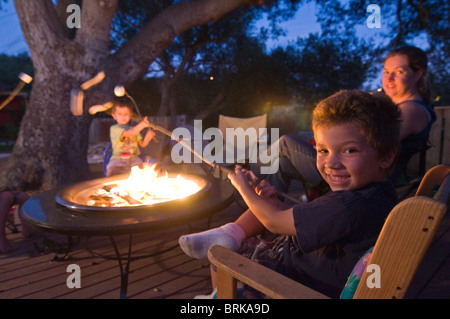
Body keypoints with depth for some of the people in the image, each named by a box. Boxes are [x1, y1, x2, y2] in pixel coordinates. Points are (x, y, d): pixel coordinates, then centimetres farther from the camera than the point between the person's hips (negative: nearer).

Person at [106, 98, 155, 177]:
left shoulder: (134, 129, 19)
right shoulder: (114, 128, -1)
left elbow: (142, 144, 11)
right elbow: (129, 133, -18)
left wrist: (147, 137, -11)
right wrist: (142, 124, -30)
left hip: (133, 158, 3)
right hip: (118, 158, -3)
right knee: (111, 171, -30)